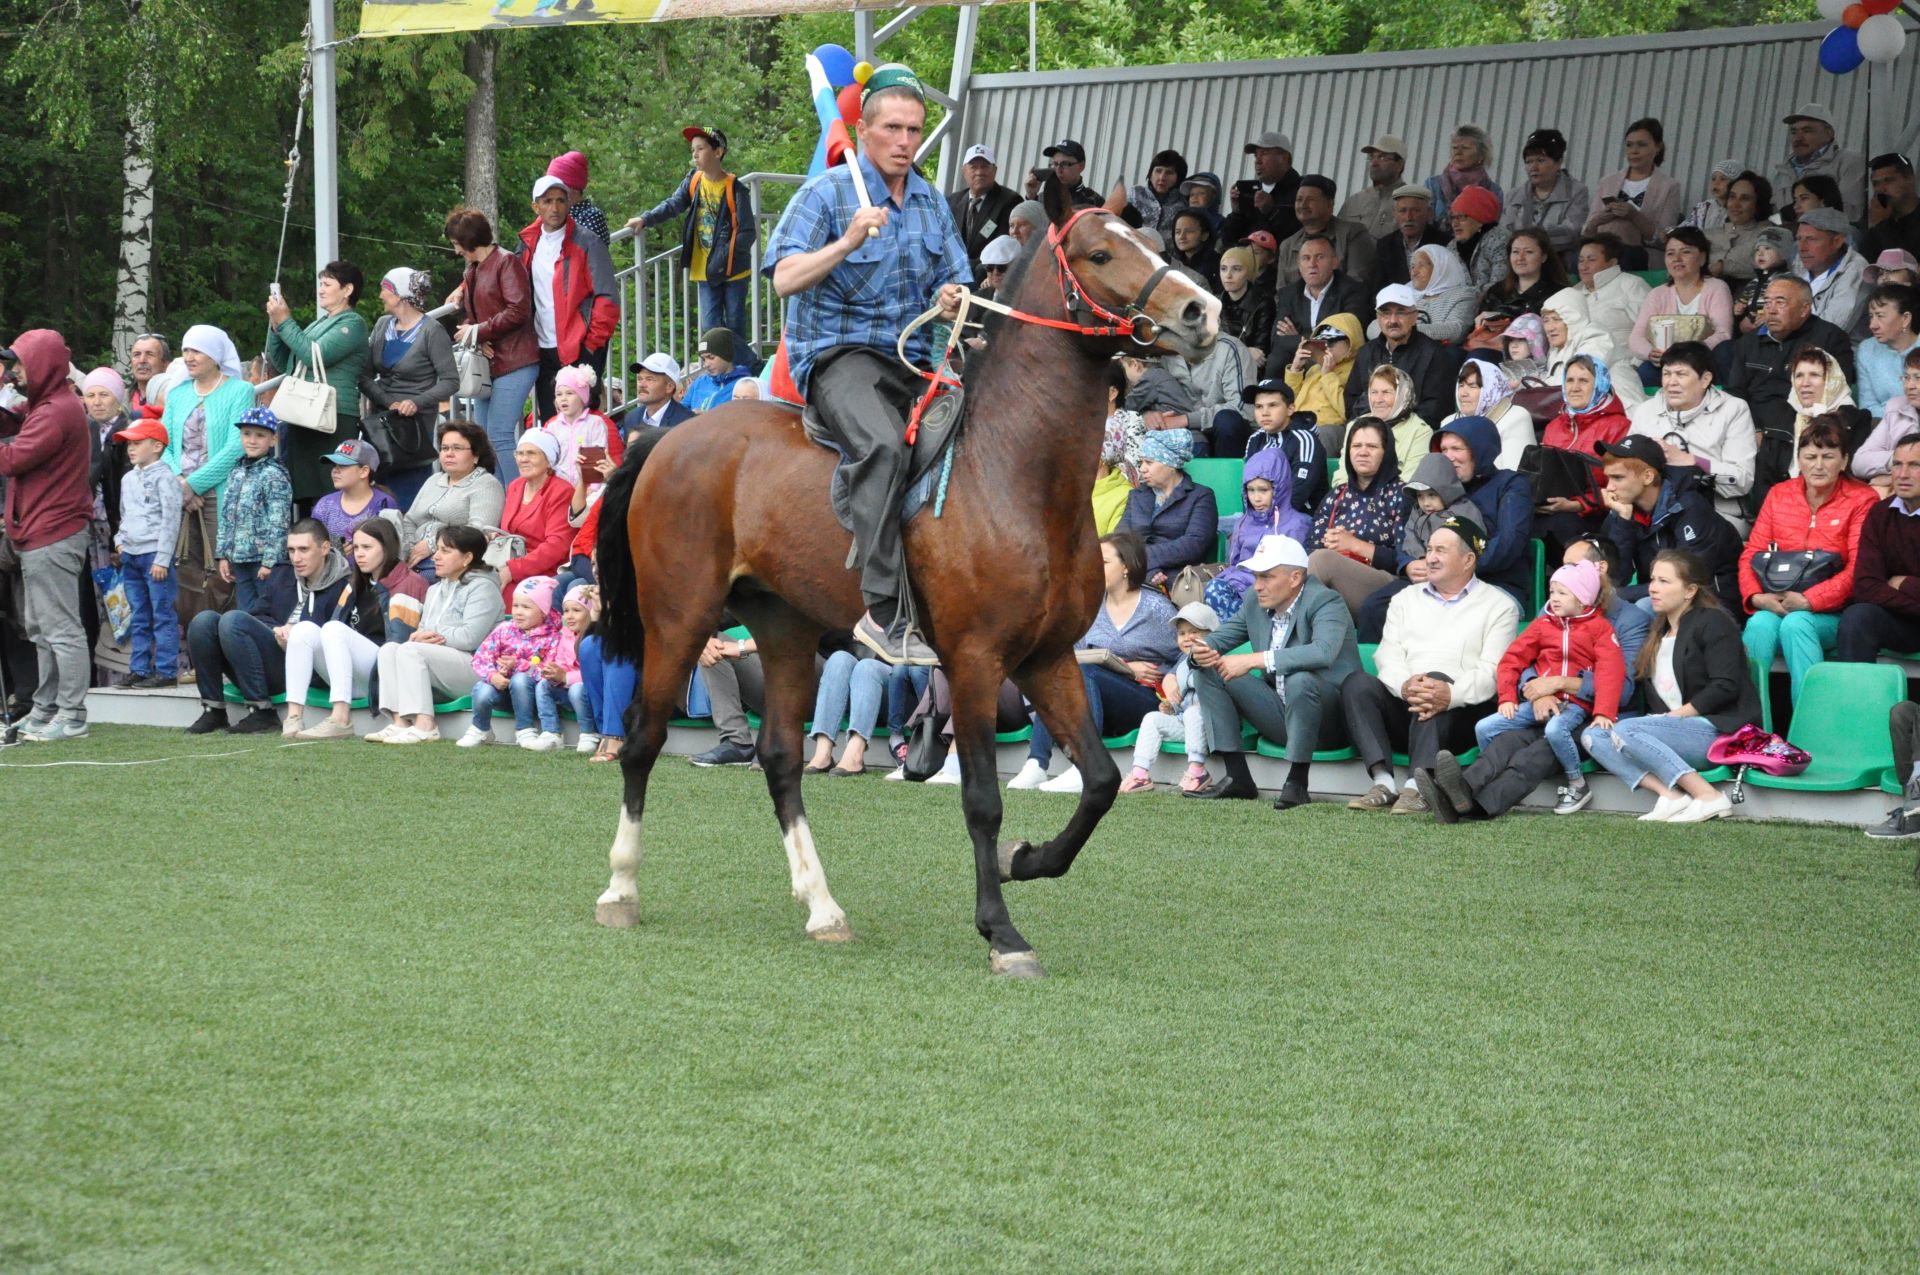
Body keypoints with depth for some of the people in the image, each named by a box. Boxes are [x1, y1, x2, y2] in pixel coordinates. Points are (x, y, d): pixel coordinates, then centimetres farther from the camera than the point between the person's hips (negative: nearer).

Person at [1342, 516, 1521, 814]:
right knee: (1356, 683, -24)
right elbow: (1387, 655, 8)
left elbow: (1492, 670, -5)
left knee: (1436, 680, -36)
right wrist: (1403, 685, -17)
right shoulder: (1406, 599, 24)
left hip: (1460, 712, -4)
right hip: (1402, 707, 4)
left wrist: (1451, 694, -27)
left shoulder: (1498, 606, 10)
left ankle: (1417, 788, -45)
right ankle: (1383, 784, -35)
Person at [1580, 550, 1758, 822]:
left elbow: (1725, 687, -14)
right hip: (1675, 731, 8)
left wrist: (1676, 716, -15)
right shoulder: (1659, 632, 23)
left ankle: (1708, 797, -28)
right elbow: (1650, 696, 21)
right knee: (1592, 735, -9)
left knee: (1626, 731, -28)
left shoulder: (1712, 623, -3)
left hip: (1719, 731, -8)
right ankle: (1669, 795, -25)